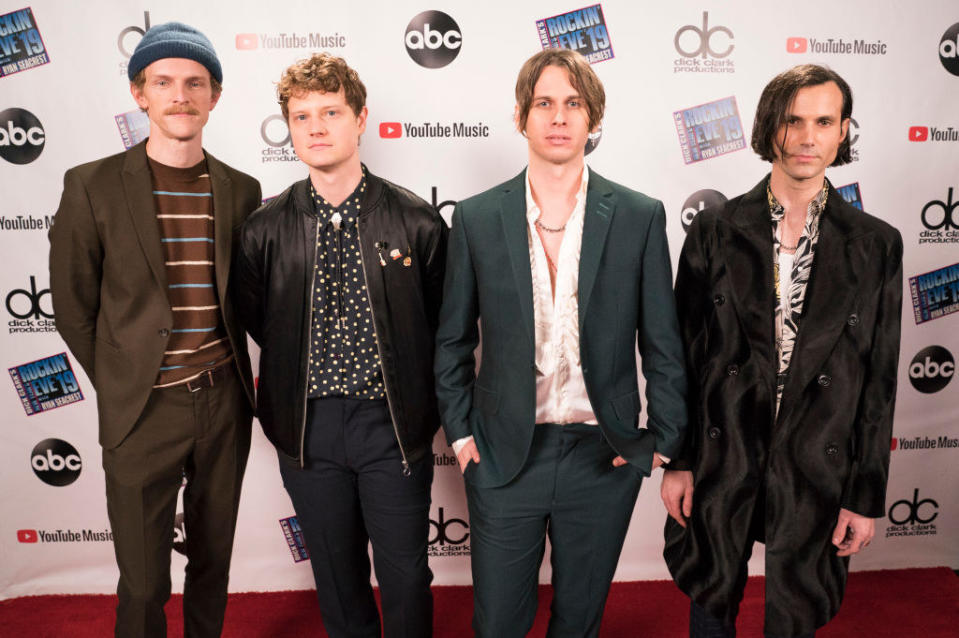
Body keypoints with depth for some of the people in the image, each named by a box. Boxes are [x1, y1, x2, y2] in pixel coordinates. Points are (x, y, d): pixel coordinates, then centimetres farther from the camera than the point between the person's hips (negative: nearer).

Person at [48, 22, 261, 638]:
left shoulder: (240, 189, 2)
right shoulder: (93, 186, -6)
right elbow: (74, 309, 0)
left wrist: (230, 377, 8)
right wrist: (122, 388, 2)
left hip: (224, 404, 3)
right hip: (143, 413, -2)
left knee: (214, 561, 19)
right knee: (144, 583, 9)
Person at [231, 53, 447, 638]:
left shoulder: (418, 222, -6)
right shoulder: (265, 231, -1)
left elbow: (443, 325, 2)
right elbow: (256, 322, 10)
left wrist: (423, 408, 4)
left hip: (393, 423, -1)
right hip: (309, 429, 2)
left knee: (406, 577, 10)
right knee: (337, 576, 18)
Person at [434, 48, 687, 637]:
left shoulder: (640, 216, -3)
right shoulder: (476, 217, -2)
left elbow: (663, 344, 1)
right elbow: (453, 339, 5)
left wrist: (665, 443, 0)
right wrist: (459, 432, 1)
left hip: (604, 457, 0)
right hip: (503, 456, 1)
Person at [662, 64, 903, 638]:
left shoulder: (877, 245, -1)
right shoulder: (715, 231, -3)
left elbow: (879, 381, 0)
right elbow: (682, 353, -1)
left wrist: (867, 495, 0)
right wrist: (677, 460, -2)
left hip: (816, 468, 1)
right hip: (721, 459, 0)